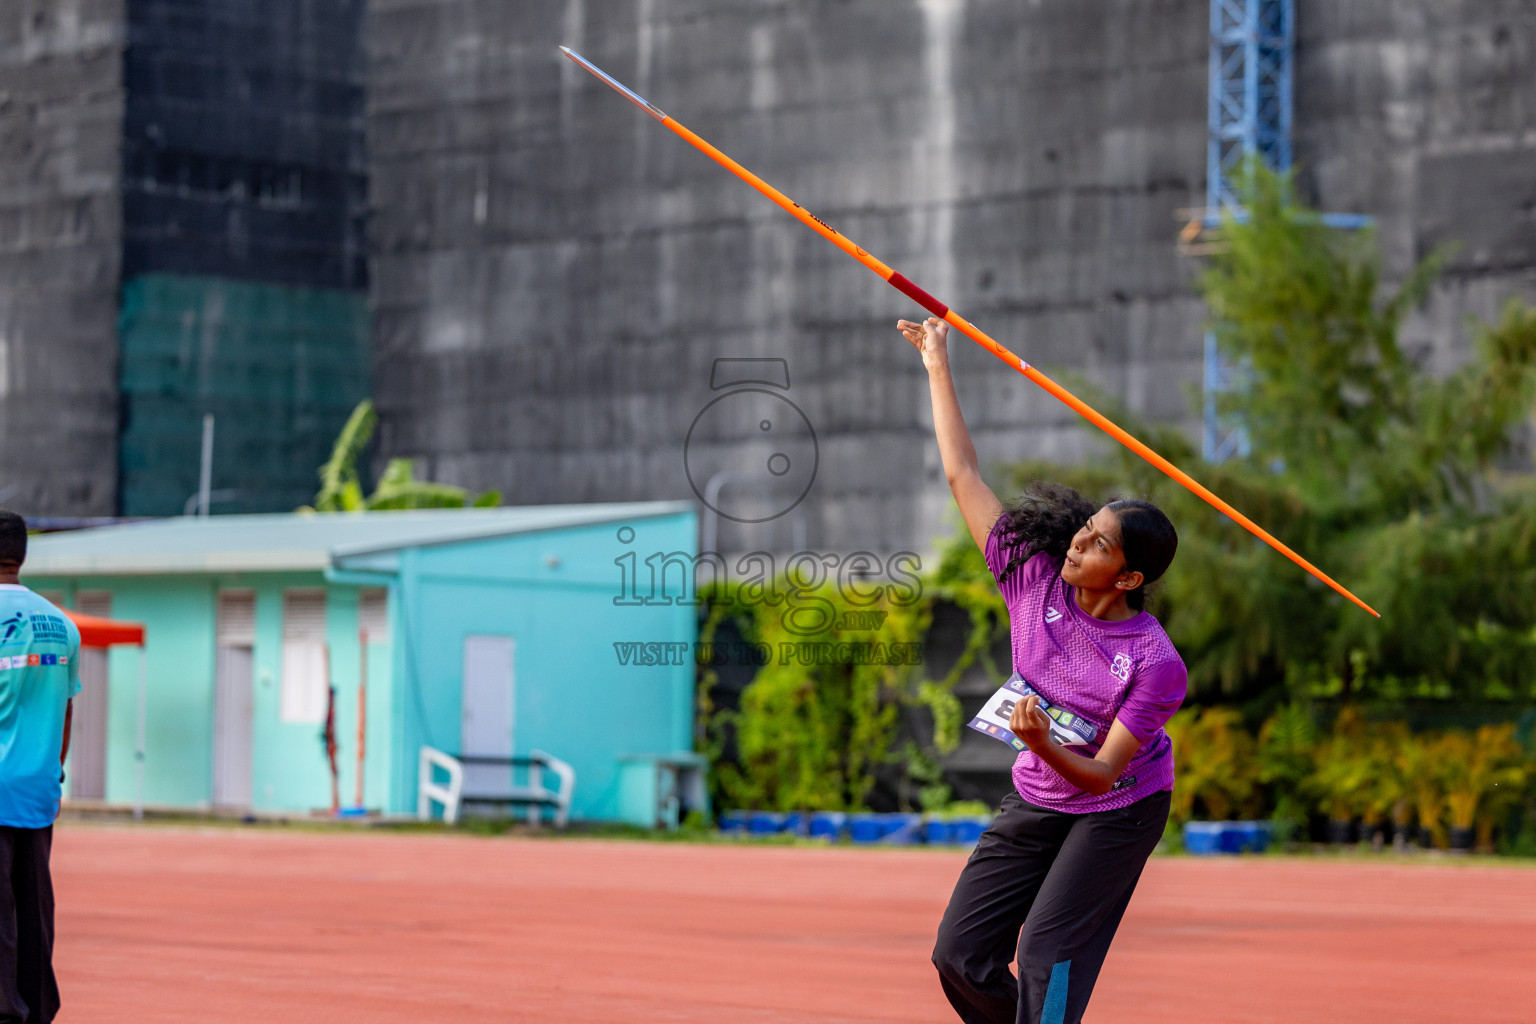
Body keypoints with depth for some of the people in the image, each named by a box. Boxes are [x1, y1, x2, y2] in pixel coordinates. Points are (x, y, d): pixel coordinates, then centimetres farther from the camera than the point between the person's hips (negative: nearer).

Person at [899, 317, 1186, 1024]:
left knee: (1046, 953, -18)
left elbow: (1103, 774, -24)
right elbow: (964, 476, -8)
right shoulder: (1034, 578, -14)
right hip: (1034, 801, 6)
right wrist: (938, 366, -6)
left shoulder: (1155, 662, -26)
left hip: (1118, 810, -6)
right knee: (960, 955, -1)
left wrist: (1043, 746, -44)